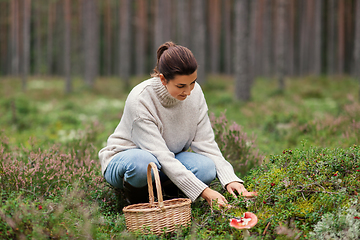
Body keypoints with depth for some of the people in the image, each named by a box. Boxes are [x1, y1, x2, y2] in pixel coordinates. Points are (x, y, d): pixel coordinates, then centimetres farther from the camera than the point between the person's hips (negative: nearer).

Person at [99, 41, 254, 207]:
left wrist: (230, 179, -25)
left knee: (206, 168, -26)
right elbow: (161, 156, -32)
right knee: (144, 163, -41)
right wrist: (203, 191, -38)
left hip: (168, 160, 5)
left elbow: (205, 143, -9)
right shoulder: (140, 100, -29)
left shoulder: (195, 92, -12)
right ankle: (137, 202, -8)